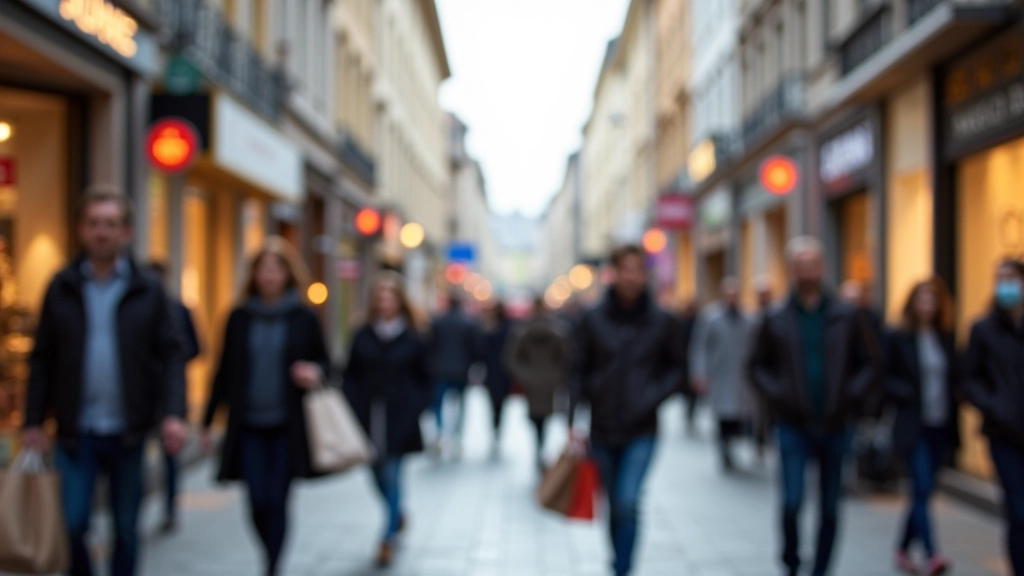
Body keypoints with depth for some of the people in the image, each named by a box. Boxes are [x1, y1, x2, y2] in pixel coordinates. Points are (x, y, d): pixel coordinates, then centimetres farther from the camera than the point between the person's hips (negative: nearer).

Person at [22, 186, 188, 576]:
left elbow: (172, 355, -2)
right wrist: (33, 422, 0)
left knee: (126, 529, 10)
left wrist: (174, 413, -15)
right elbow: (42, 360, 4)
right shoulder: (61, 288, 3)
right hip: (76, 432, 0)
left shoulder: (149, 291, 1)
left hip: (128, 433, 0)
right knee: (71, 525, -5)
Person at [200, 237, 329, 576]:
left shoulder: (304, 318, 1)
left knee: (277, 502, -2)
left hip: (288, 427, -1)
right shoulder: (239, 318, 5)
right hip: (249, 425, 1)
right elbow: (224, 372, 10)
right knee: (258, 502, -2)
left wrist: (315, 373, -14)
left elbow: (323, 361, 10)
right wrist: (208, 421, 11)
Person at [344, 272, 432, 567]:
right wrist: (354, 407, -7)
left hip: (399, 419, -3)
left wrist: (415, 409, -9)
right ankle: (398, 515, 38)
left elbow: (424, 378, 2)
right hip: (369, 418, 3)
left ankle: (389, 537, 1)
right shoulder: (364, 336, 4)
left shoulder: (413, 338, -1)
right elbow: (351, 375, 5)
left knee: (392, 474, -6)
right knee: (378, 474, 11)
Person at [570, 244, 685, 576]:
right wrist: (575, 424, -6)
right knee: (614, 507, 12)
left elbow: (675, 368, 8)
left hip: (641, 432, -1)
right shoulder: (593, 321, -2)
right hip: (602, 430, 1)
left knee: (628, 502, -16)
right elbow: (578, 373, 1)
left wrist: (654, 397, -10)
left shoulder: (662, 322, -2)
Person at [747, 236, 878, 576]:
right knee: (792, 501, -11)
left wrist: (852, 394, -8)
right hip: (794, 428, -1)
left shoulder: (845, 317, 3)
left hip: (835, 427, 1)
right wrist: (776, 394, -7)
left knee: (830, 508, 7)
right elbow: (757, 366, 9)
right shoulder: (777, 321, 1)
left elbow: (871, 364, 8)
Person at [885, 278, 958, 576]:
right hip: (914, 427, -5)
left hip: (941, 428, 5)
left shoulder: (946, 339, 12)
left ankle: (903, 549, 24)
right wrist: (906, 394, -16)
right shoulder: (898, 338, -1)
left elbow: (954, 379, 16)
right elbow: (883, 378, -1)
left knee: (923, 492, 10)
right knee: (922, 489, -14)